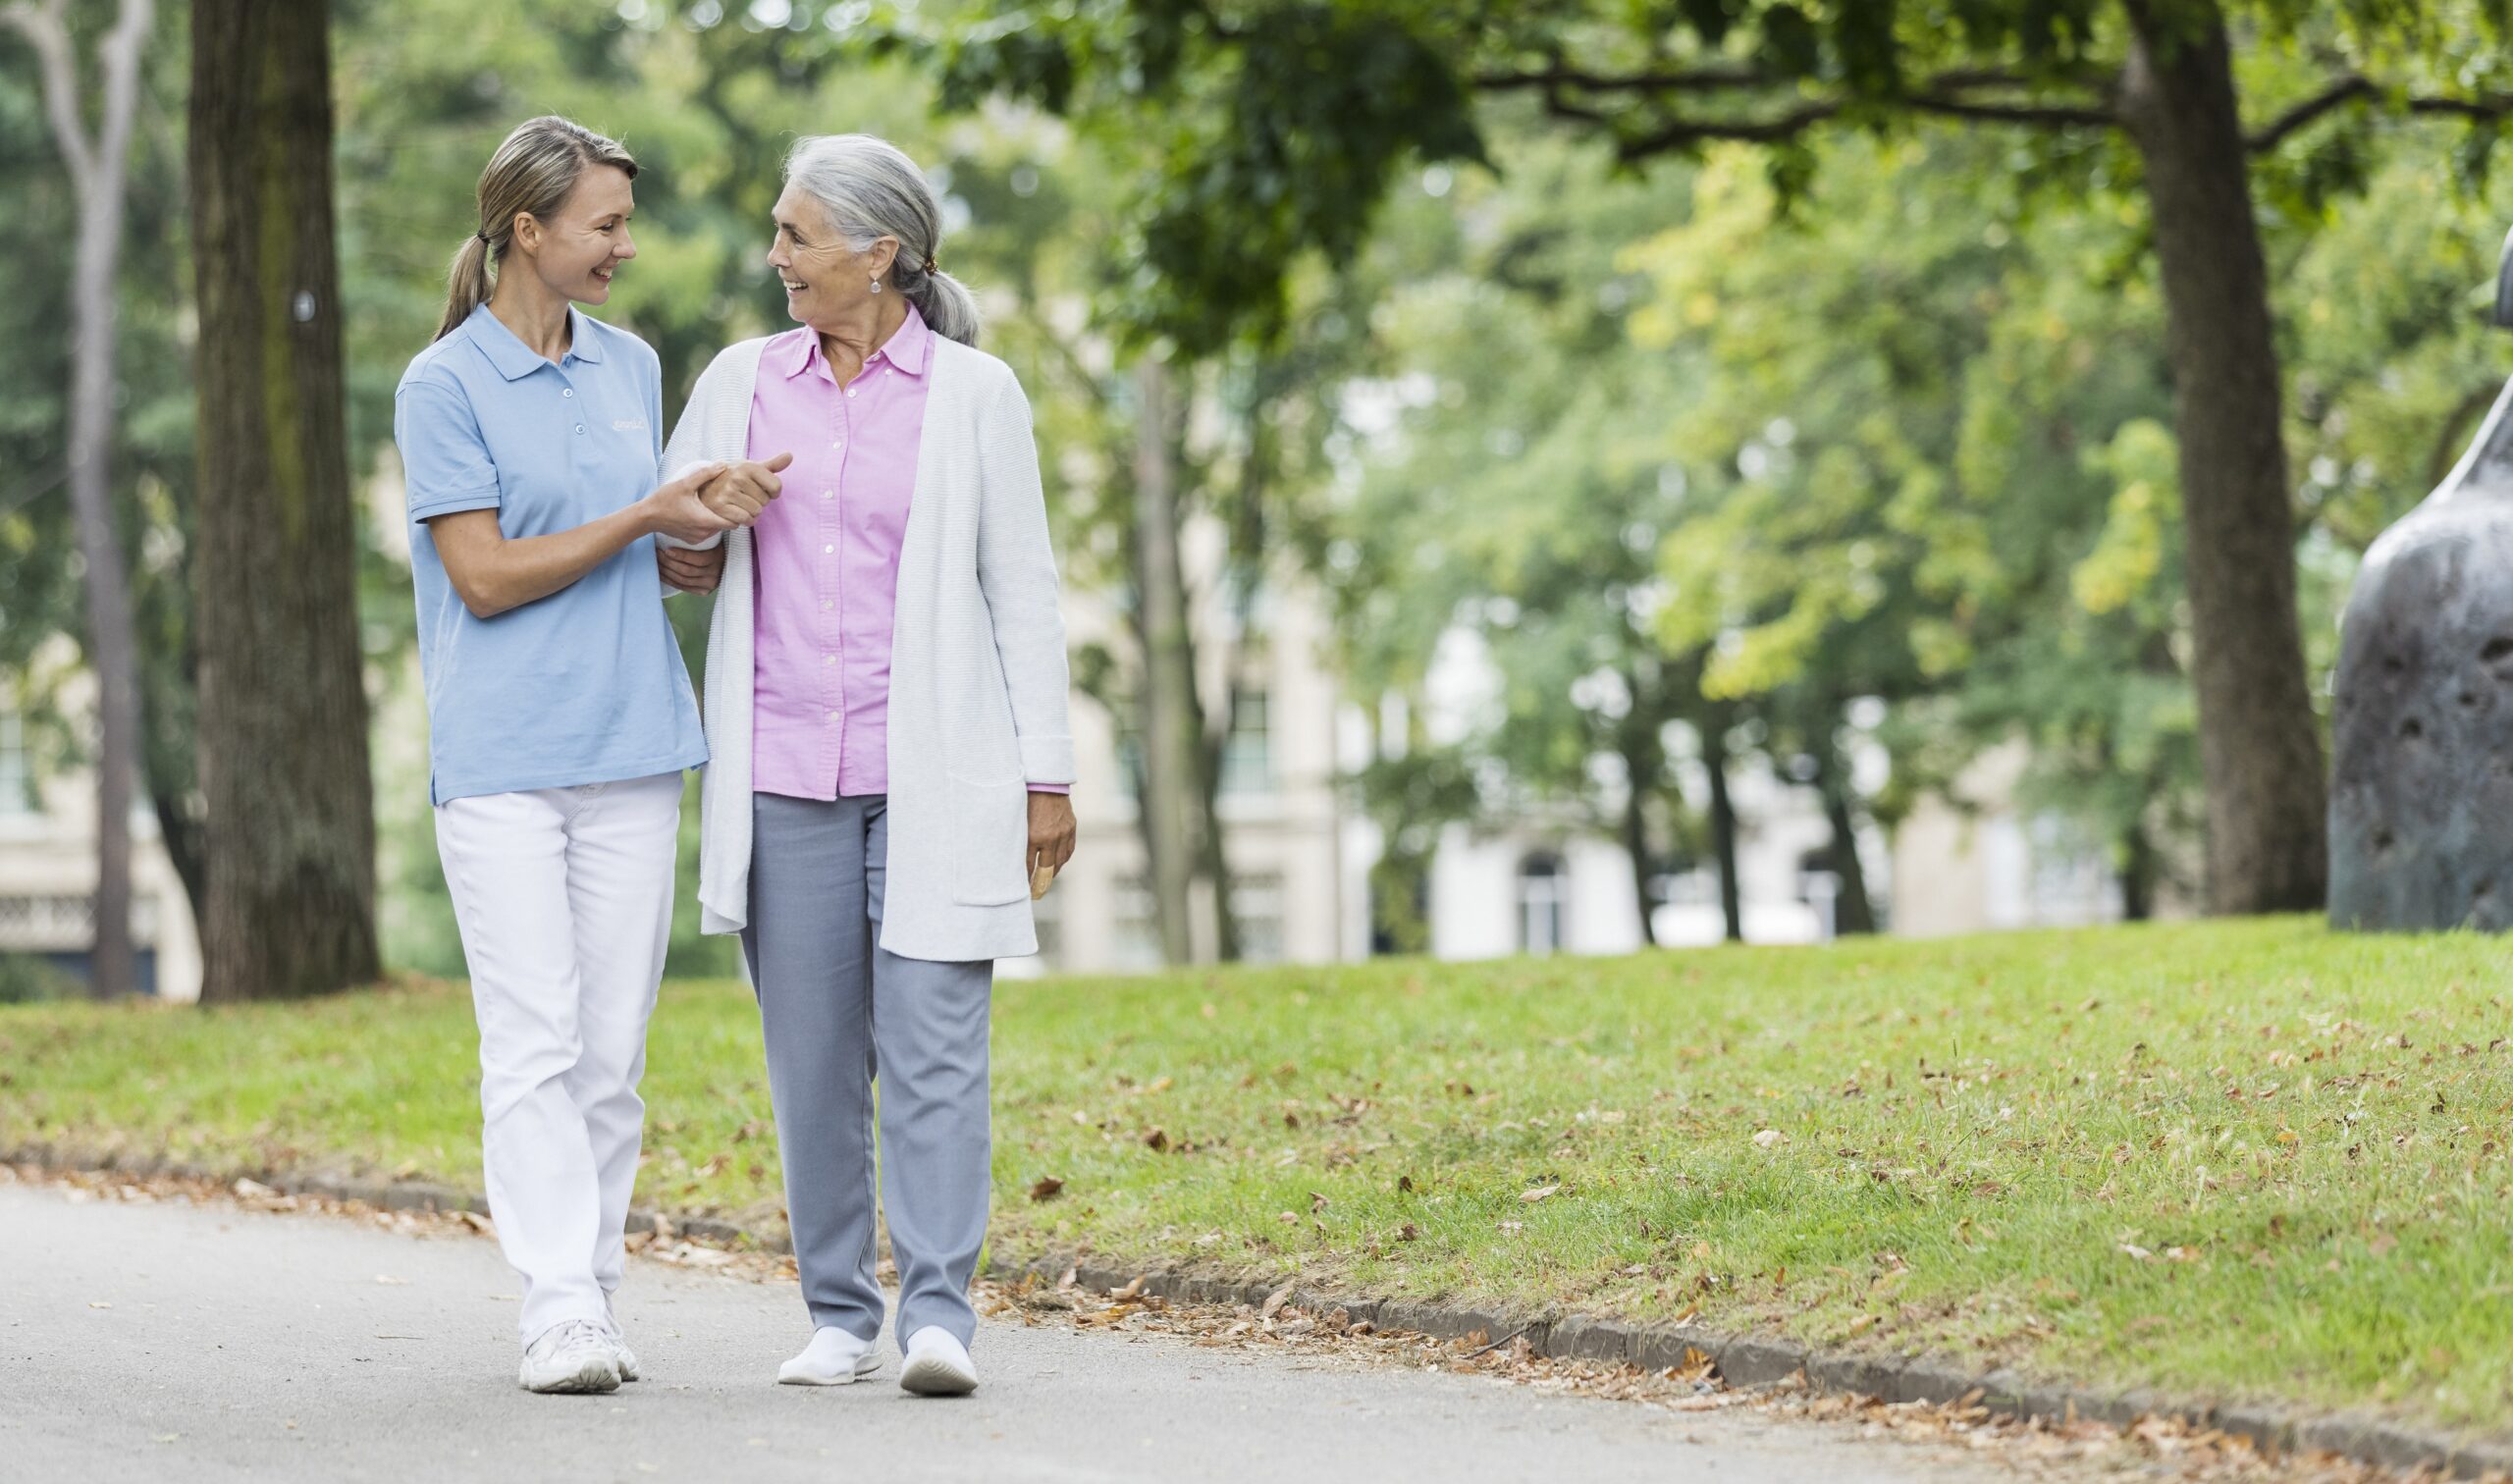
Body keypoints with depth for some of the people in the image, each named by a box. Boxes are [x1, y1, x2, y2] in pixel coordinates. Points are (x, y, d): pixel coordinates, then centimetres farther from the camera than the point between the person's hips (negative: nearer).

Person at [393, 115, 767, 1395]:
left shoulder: (630, 366, 15)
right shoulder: (442, 386, -4)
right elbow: (486, 576, -9)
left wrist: (718, 540, 5)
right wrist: (643, 518, -10)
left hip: (630, 749, 5)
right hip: (499, 755, -5)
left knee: (613, 1046, 4)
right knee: (532, 1044, -9)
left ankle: (596, 1296, 10)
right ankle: (558, 1313, -11)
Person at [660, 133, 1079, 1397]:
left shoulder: (974, 394, 1)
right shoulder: (742, 380, 10)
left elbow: (1022, 590, 2)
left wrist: (1047, 774, -2)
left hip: (931, 771, -3)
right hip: (785, 771, 3)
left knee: (933, 1043, -10)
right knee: (813, 1054, 4)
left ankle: (937, 1313, -12)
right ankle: (837, 1316, 12)